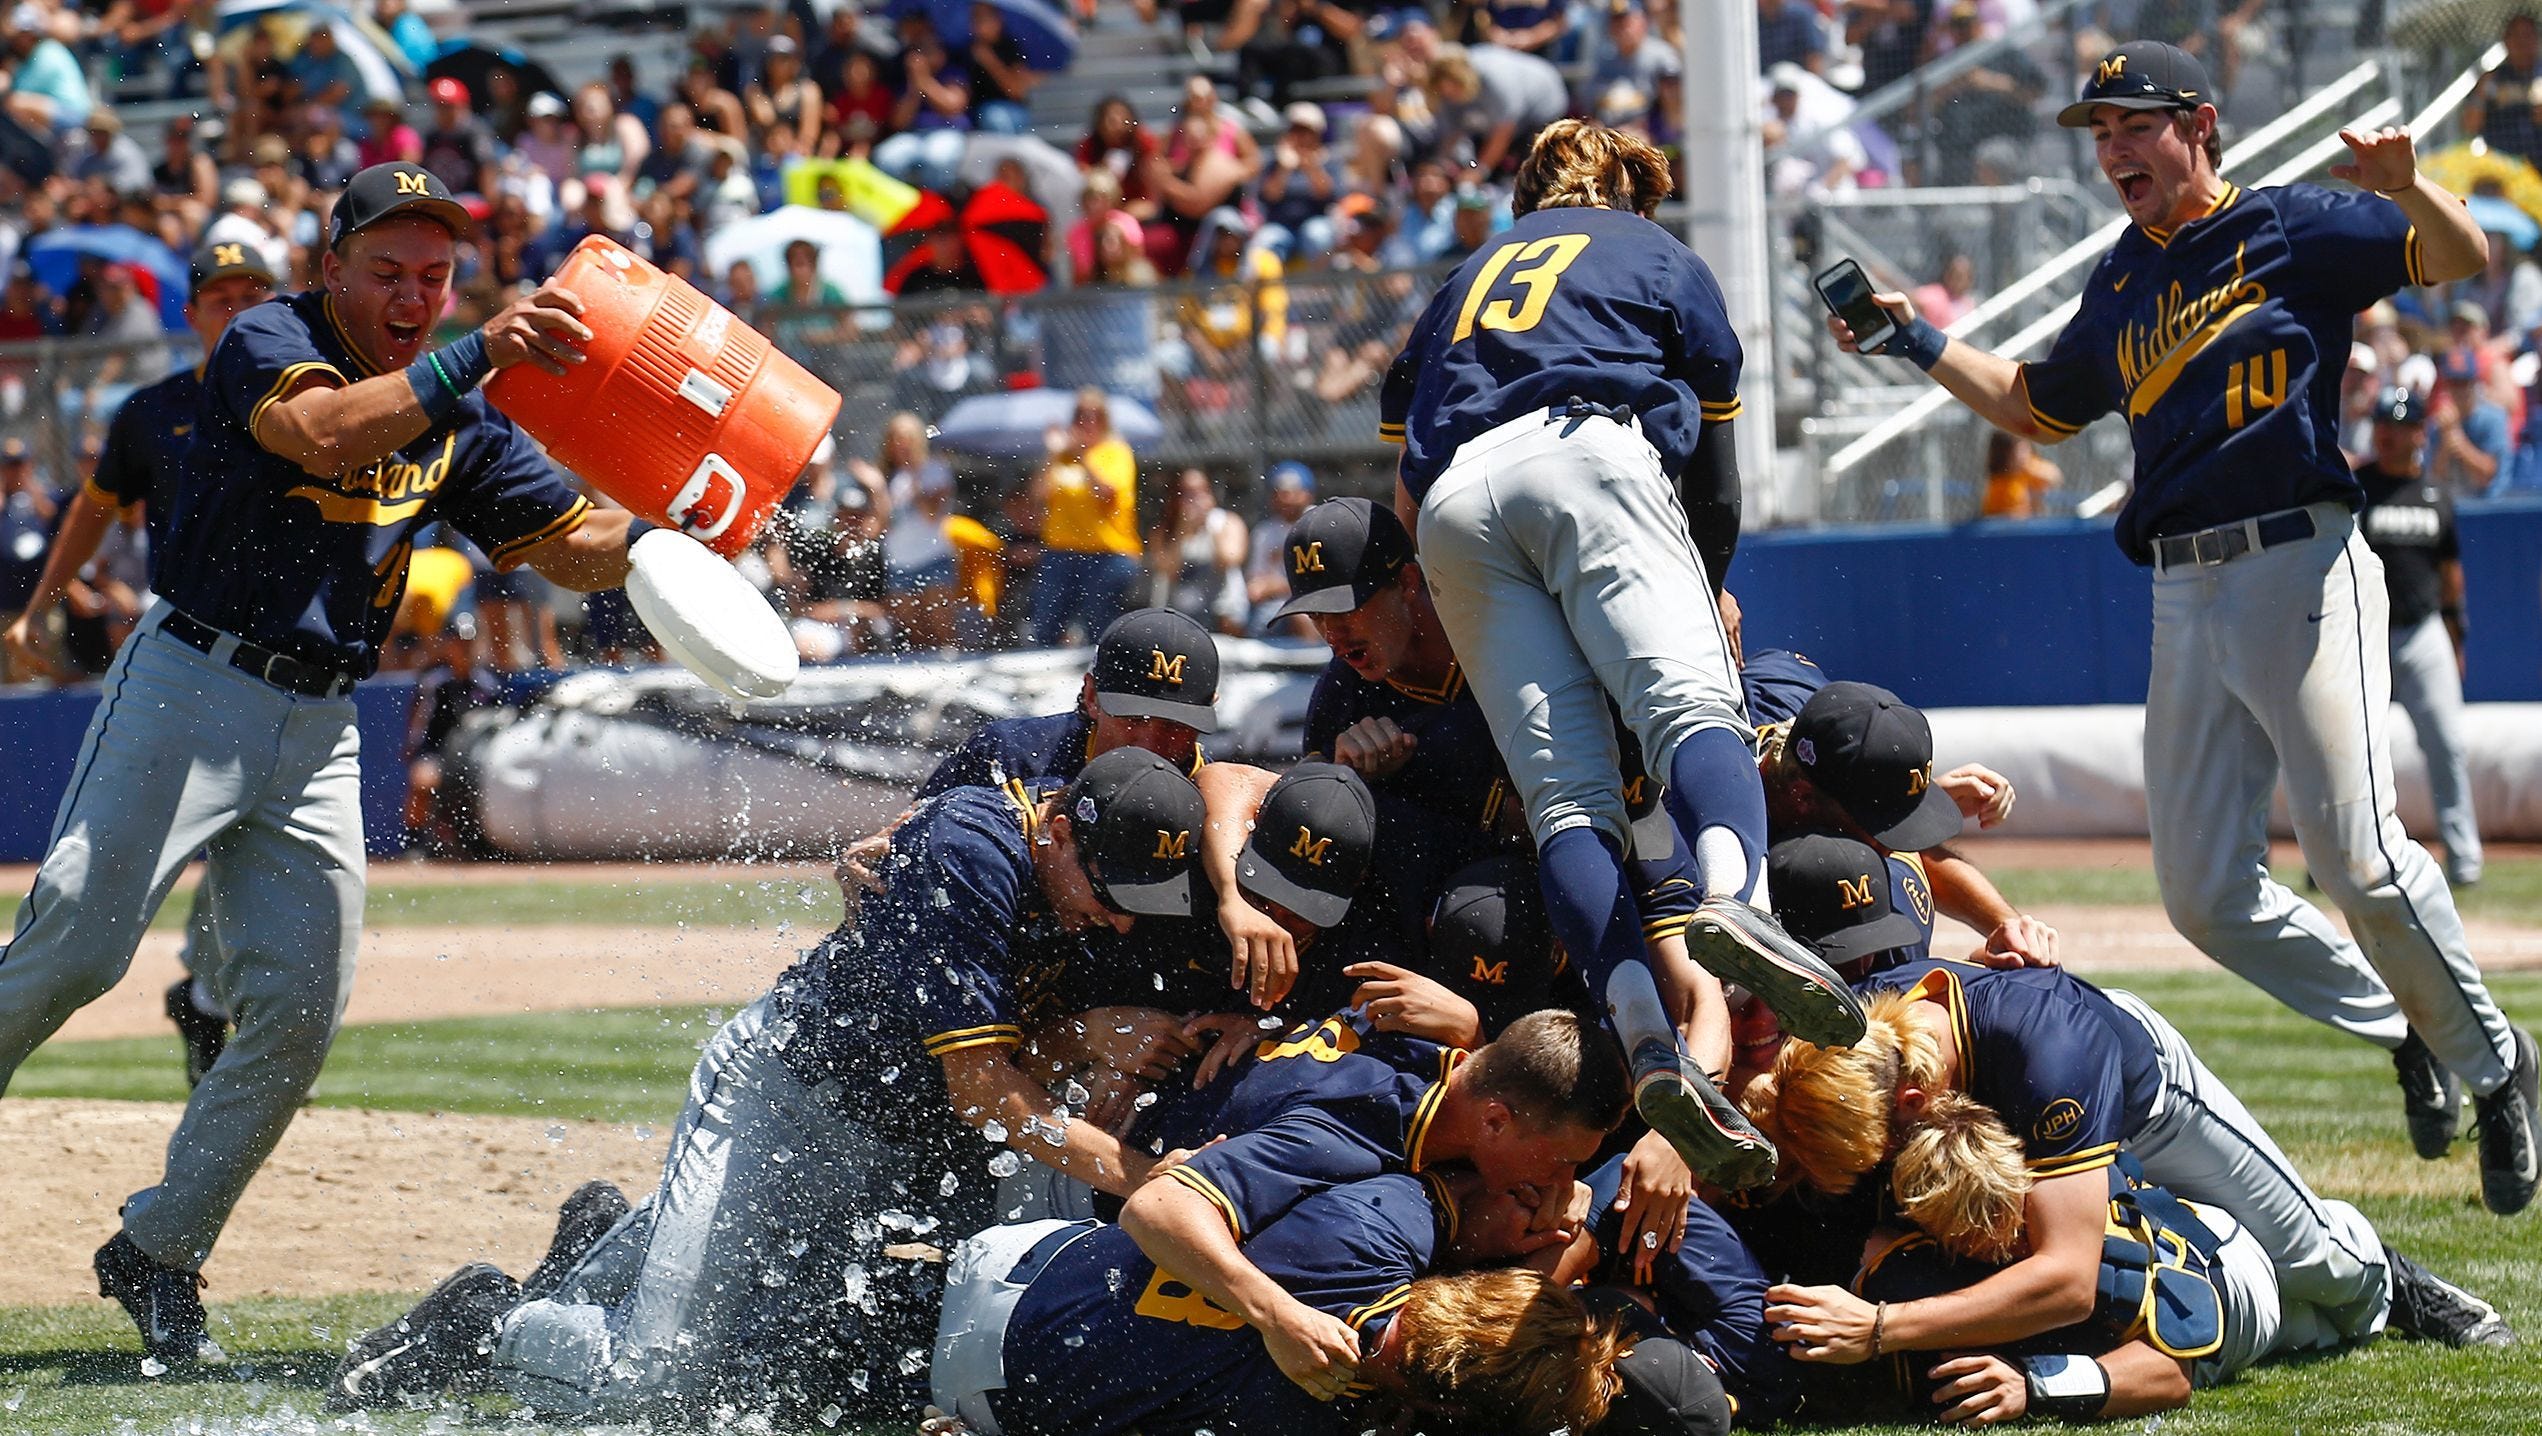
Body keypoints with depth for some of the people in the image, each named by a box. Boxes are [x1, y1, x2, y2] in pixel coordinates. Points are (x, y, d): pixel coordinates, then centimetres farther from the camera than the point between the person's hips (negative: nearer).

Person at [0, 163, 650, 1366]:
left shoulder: (454, 424, 11)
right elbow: (321, 431, -30)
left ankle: (159, 1255, 12)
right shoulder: (265, 343, -8)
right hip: (192, 687, -6)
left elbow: (575, 543, 10)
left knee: (299, 1013, -1)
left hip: (318, 728, 6)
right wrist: (478, 356, -40)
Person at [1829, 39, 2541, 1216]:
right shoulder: (2121, 283, 18)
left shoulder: (2292, 230, -1)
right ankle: (2403, 1026, 22)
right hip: (2183, 603, 7)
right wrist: (1919, 344, 19)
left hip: (2299, 568, -7)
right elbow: (2034, 406, 32)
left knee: (2359, 860, -16)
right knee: (2207, 897, 3)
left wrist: (2405, 185, -33)